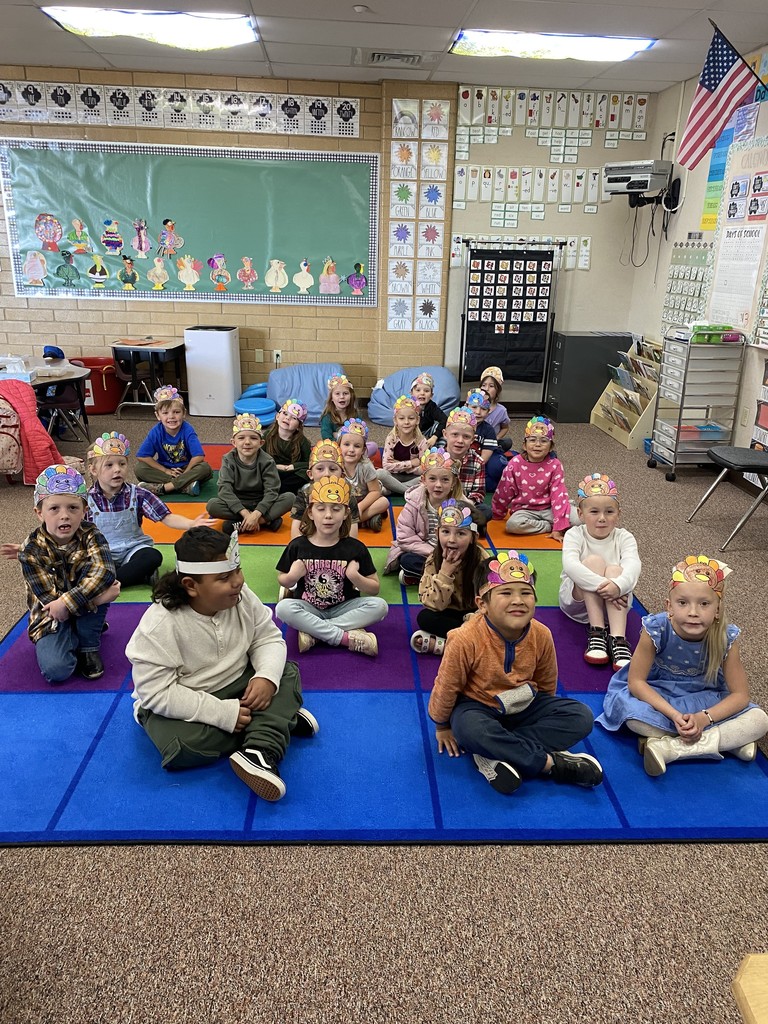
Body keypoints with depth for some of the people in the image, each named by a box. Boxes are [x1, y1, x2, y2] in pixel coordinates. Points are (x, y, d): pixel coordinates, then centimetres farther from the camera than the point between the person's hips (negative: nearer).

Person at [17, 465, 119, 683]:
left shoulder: (90, 534, -16)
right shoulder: (31, 550, -20)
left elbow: (105, 571, -34)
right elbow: (50, 599, -23)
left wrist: (66, 602, -39)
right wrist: (96, 597, -30)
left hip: (86, 610, 3)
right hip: (52, 617, -3)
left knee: (96, 579, -30)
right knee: (56, 670, -30)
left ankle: (88, 645, -11)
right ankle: (73, 639, 6)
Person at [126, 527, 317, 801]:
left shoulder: (242, 597, -14)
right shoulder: (159, 625, -28)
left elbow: (268, 639, -5)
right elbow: (157, 693, -28)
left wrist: (267, 676, -27)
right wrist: (222, 713, -32)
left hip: (235, 685, 5)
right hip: (178, 704, -4)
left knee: (288, 674, -14)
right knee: (185, 748, -33)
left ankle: (259, 751, -32)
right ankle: (280, 719, -15)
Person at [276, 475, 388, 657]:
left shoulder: (355, 548, -7)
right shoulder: (298, 546, -6)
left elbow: (374, 589, -2)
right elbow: (283, 581, 7)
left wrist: (355, 577, -21)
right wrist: (292, 576, -15)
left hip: (343, 608, 0)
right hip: (309, 609, 0)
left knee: (379, 605, -24)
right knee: (283, 608, -30)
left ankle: (313, 631, -25)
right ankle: (347, 637, -28)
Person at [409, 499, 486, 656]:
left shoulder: (482, 560, -18)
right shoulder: (434, 560, -14)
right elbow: (433, 605, -19)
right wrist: (444, 573, -30)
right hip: (450, 614, 2)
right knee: (424, 617, -27)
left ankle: (441, 645, -25)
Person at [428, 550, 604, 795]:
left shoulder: (541, 635, -15)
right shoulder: (466, 639, -28)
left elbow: (546, 684, 4)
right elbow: (446, 686, -12)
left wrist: (546, 718, 15)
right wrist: (442, 727, 1)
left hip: (525, 704, 5)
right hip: (478, 705, -4)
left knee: (581, 717, -15)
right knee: (470, 730, -38)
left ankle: (495, 755, -24)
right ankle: (550, 763, -24)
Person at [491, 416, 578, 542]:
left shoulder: (555, 465, -9)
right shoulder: (515, 464, -10)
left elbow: (558, 495, -13)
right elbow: (504, 492, 0)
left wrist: (559, 528, -20)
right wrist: (496, 515, 8)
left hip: (548, 509, 0)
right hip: (524, 510, 1)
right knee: (513, 524, -34)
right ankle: (550, 526, -14)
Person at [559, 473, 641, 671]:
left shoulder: (624, 538, -4)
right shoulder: (575, 535, -9)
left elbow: (633, 566, -25)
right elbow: (570, 565, -28)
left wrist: (618, 585, -47)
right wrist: (601, 585, -42)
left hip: (614, 603, 1)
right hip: (576, 600, -1)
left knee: (615, 570, -28)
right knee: (594, 561, -26)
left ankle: (618, 640, -40)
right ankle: (596, 633, -32)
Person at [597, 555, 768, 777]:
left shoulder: (726, 638, -22)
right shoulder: (656, 630, -27)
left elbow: (740, 695, -14)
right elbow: (636, 681, -20)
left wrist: (704, 717, -30)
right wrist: (674, 715, -31)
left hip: (705, 701, 2)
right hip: (658, 697, -1)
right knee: (633, 714, -33)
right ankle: (729, 740, -19)